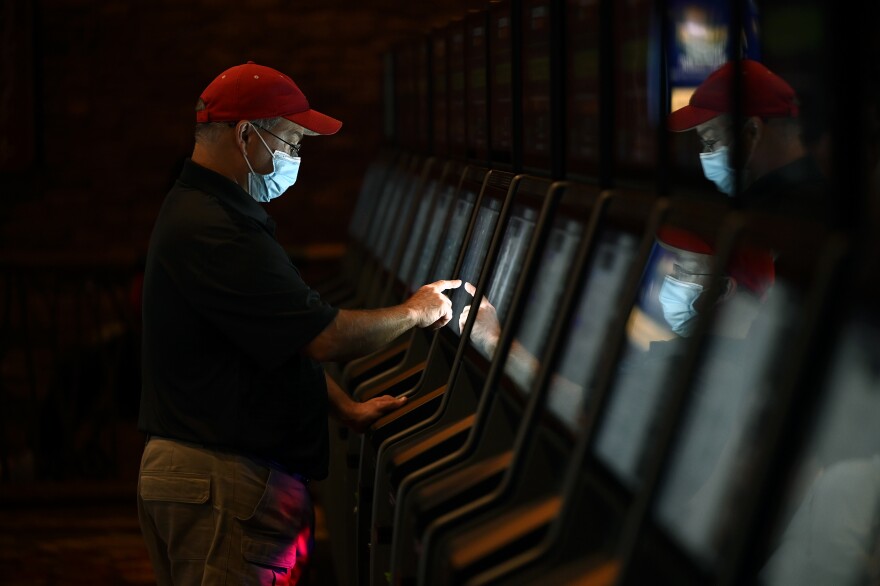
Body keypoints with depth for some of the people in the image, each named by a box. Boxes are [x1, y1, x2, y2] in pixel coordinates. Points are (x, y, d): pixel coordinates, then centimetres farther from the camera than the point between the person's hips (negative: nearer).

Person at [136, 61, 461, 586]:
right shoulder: (210, 232, -21)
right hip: (224, 483, -11)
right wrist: (414, 313, -4)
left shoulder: (216, 215, 16)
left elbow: (288, 338, 22)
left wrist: (347, 409, 17)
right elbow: (323, 338, -21)